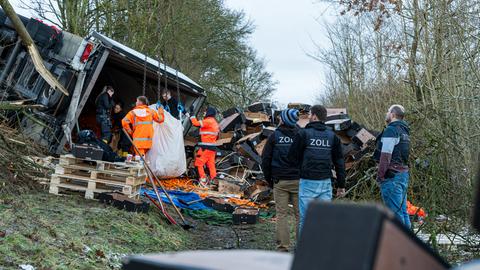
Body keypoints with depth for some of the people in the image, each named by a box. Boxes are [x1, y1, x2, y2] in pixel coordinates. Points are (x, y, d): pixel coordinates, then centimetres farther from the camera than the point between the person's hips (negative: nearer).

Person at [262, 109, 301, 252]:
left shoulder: (275, 136, -3)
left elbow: (265, 159, 0)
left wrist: (269, 179, 10)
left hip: (280, 182, 0)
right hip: (298, 181, 1)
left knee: (281, 215, 5)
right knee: (300, 214, 6)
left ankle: (283, 246, 5)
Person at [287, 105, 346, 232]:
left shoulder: (303, 134, -6)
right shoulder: (332, 136, 7)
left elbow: (292, 157, -3)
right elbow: (339, 162, 8)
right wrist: (341, 185, 13)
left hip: (308, 182, -4)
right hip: (326, 183, 4)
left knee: (305, 219, 1)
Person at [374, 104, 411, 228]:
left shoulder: (391, 130, -11)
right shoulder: (404, 131, 19)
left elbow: (386, 155, -17)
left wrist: (380, 176, -13)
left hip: (392, 175, -9)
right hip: (403, 173, 9)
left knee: (394, 211, -7)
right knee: (402, 211, 13)